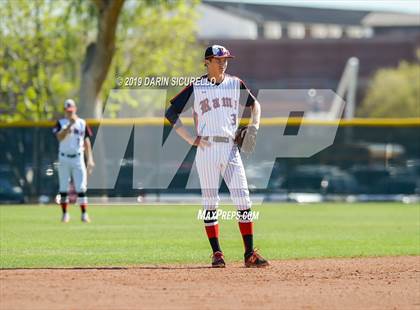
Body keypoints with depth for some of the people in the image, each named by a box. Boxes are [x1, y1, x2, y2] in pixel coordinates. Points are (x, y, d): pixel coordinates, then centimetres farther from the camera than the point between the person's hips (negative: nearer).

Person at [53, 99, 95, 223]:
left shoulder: (82, 123, 7)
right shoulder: (60, 123, 1)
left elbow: (86, 142, 9)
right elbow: (60, 137, -17)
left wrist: (90, 159, 3)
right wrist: (70, 124, -26)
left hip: (78, 158, 0)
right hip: (64, 158, 0)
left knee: (81, 187, -6)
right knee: (63, 188, 2)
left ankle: (84, 214, -3)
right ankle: (65, 214, 10)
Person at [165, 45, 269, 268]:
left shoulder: (235, 84, 10)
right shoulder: (196, 88, 1)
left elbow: (254, 103, 26)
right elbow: (171, 113, 1)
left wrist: (254, 126, 8)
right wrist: (190, 139, -6)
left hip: (231, 149, 2)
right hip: (206, 149, -2)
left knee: (243, 200, -4)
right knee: (210, 202, 0)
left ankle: (250, 253, -2)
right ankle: (216, 253, 6)